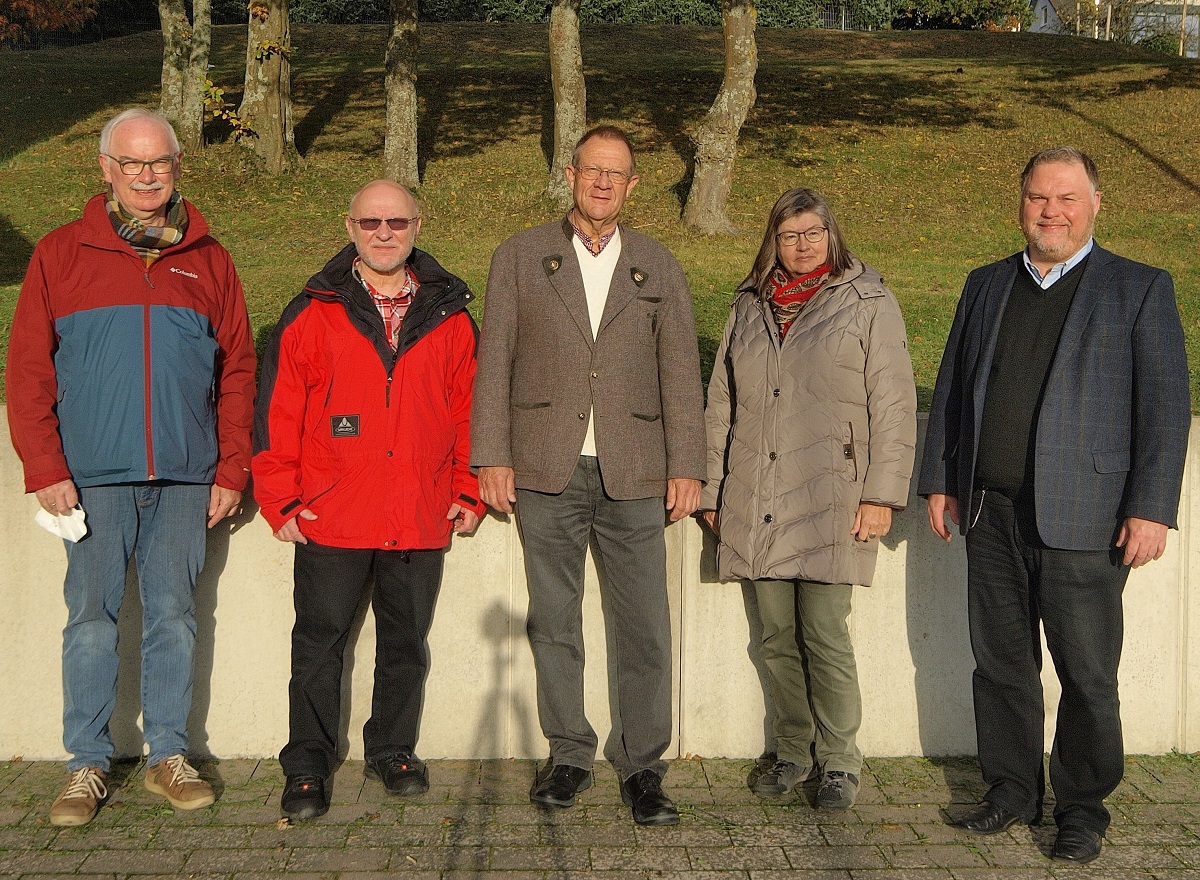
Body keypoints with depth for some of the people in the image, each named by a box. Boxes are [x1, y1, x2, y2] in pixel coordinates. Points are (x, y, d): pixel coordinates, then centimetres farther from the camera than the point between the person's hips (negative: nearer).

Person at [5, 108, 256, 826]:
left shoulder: (209, 262, 10)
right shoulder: (61, 255, 5)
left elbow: (237, 372, 8)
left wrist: (231, 471, 2)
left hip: (186, 477, 1)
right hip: (94, 475, -1)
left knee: (174, 616, 7)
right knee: (92, 618, 4)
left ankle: (169, 755, 19)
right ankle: (88, 766, 14)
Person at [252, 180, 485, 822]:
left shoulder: (449, 317, 7)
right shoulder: (312, 314, 0)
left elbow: (468, 409, 11)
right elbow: (276, 409, 0)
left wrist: (469, 492, 6)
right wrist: (280, 500, -4)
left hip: (423, 521, 2)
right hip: (331, 519, -2)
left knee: (406, 641, 13)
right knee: (319, 642, 4)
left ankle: (393, 750, 30)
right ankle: (307, 766, 17)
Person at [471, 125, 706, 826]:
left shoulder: (659, 268, 10)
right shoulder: (520, 257, 7)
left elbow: (681, 373, 7)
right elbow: (495, 362, 4)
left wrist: (686, 467, 1)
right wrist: (492, 458, -2)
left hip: (632, 476, 0)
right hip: (547, 471, 0)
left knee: (644, 630, 0)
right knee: (554, 624, 8)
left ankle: (643, 767, 12)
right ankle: (569, 756, 21)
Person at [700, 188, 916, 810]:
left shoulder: (869, 304, 2)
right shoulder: (750, 307, 15)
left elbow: (893, 406, -3)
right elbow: (721, 405, 18)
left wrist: (882, 495, -10)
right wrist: (714, 492, 14)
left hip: (829, 503, -4)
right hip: (758, 505, 4)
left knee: (824, 635, -5)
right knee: (778, 638, 8)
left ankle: (838, 763, 9)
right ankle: (792, 753, 21)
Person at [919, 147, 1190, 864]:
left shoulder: (1140, 289, 0)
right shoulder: (986, 286, 14)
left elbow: (1166, 404, -5)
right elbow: (951, 388, 17)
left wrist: (1152, 508, -12)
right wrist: (939, 481, 12)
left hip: (1082, 520, -4)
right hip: (990, 514, 4)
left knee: (1088, 675, 4)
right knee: (1001, 664, 12)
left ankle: (1083, 807, 21)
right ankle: (1012, 790, 28)